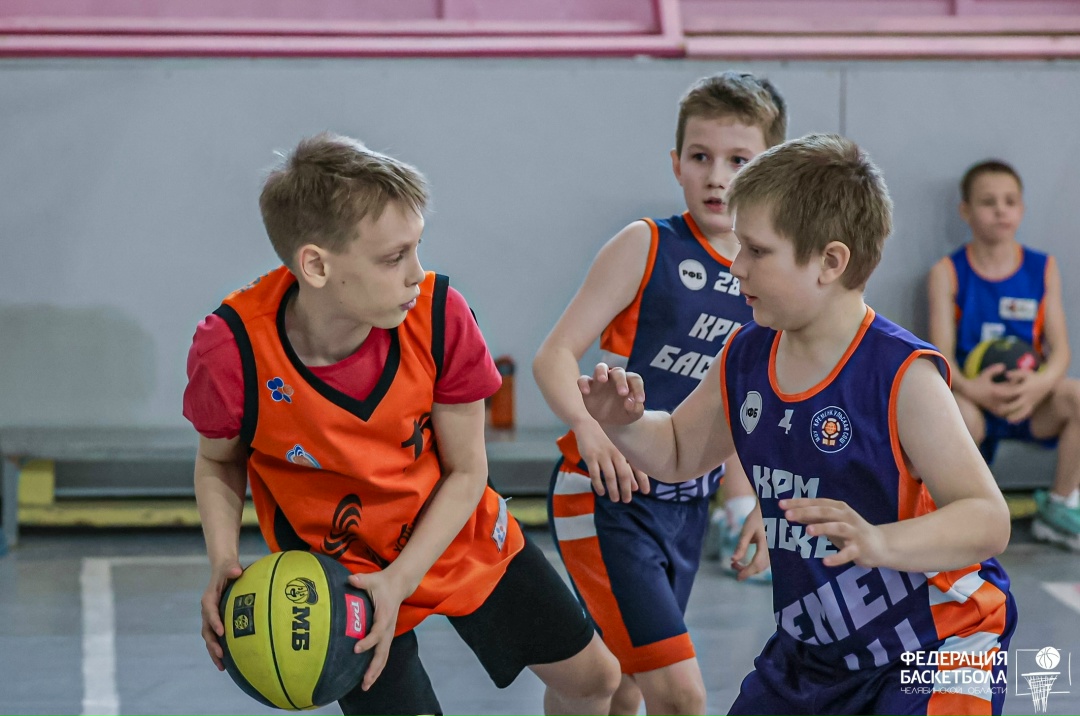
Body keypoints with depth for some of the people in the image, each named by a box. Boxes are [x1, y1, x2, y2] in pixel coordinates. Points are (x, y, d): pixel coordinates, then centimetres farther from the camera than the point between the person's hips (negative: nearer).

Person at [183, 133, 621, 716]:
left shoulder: (439, 314, -26)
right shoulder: (232, 349, -30)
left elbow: (466, 470, -14)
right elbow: (219, 461, -8)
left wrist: (400, 581, -26)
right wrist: (223, 564, -25)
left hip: (460, 535, 3)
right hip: (343, 572, -3)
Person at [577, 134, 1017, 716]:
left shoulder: (902, 376, -23)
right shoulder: (745, 359, -1)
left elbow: (987, 520, -28)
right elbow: (677, 453, 16)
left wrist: (880, 543, -46)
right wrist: (624, 424, -6)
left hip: (933, 648, -7)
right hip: (810, 652, 7)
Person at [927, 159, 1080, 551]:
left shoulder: (1043, 268, 7)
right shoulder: (948, 272, 1)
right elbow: (942, 354, -7)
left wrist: (1042, 383, -24)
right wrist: (970, 387, -29)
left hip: (1030, 402, 3)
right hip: (973, 397, -3)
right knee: (955, 414, -39)